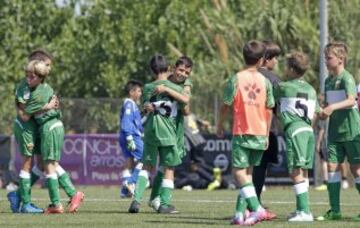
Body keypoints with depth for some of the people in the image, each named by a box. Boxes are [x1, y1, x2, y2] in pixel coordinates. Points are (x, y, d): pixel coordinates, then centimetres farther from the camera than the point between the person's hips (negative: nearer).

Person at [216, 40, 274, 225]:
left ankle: (257, 209, -19)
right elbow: (269, 110, 6)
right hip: (260, 134, 4)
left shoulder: (236, 79, -6)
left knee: (239, 172, -4)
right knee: (248, 173, 12)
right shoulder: (265, 81, 4)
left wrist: (220, 126, 12)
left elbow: (226, 105, -4)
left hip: (242, 133, -4)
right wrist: (266, 135, 15)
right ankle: (240, 213, 7)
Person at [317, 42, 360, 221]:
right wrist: (323, 112, -1)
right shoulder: (328, 80, 13)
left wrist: (333, 107, -39)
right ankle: (335, 210, 2)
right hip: (335, 131, 7)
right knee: (332, 166, -1)